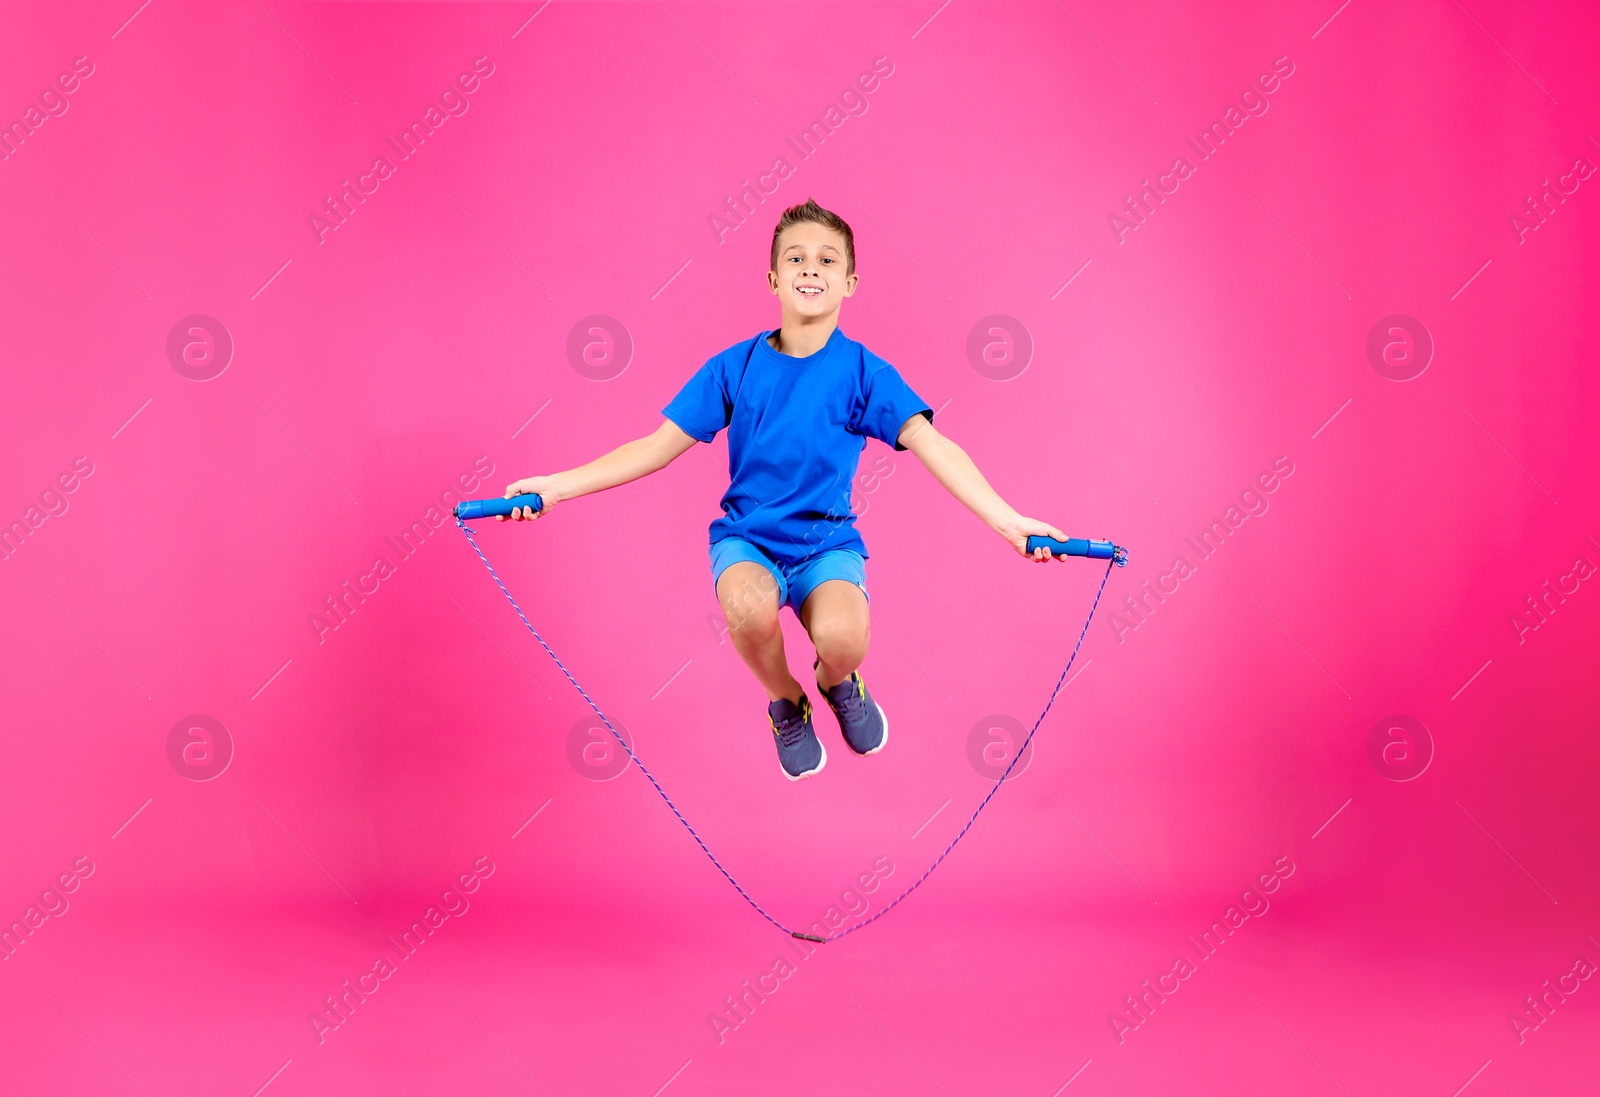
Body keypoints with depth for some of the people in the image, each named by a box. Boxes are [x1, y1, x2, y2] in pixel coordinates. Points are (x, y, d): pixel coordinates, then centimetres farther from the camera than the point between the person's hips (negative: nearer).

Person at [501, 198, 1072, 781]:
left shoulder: (864, 372, -5)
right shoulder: (734, 367, -1)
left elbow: (932, 445, -15)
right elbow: (657, 447, 0)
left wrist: (1006, 518, -30)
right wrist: (556, 485, -9)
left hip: (827, 541, 0)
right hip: (746, 537, 1)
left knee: (843, 637, -32)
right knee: (749, 607, -35)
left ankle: (835, 679, 11)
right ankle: (785, 702, 2)